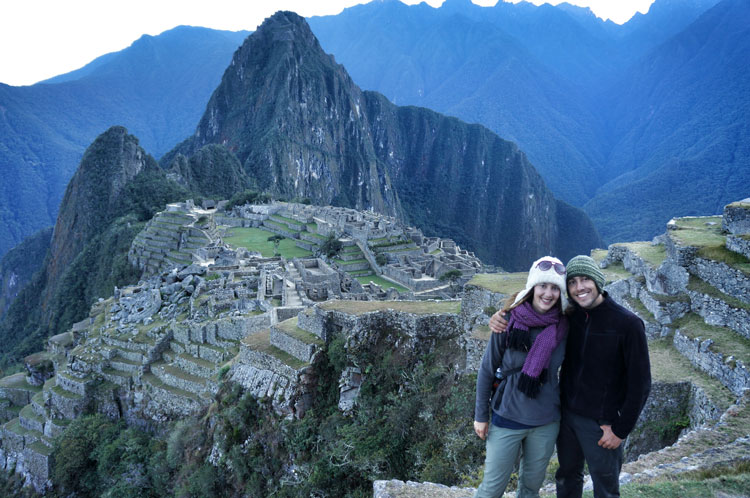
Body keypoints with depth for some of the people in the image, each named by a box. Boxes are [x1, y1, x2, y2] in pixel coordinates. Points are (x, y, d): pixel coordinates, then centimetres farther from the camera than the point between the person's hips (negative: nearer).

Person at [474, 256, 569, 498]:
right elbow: (486, 370, -5)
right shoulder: (509, 322, -14)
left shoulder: (563, 326, -7)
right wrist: (481, 415, -2)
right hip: (507, 418, -2)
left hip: (546, 422, 3)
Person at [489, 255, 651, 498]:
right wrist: (501, 317, -11)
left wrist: (621, 429, -12)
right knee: (567, 478, 22)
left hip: (601, 423, -4)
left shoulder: (628, 324, -17)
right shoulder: (569, 315, -3)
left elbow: (640, 383, -14)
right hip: (566, 414, 5)